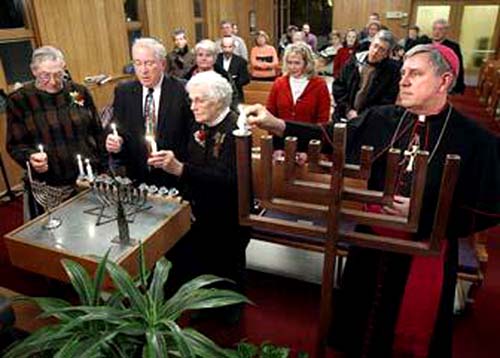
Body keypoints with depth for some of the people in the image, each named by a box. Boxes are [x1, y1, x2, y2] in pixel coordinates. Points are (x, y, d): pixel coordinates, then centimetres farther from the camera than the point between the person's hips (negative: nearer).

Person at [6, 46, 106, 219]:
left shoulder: (80, 92, 3)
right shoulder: (18, 100, -3)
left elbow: (97, 133, 8)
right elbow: (15, 144, 0)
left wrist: (102, 168, 4)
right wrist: (31, 157, -20)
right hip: (48, 187, -2)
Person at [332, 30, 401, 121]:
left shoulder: (392, 70, -5)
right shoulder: (355, 60, 4)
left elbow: (387, 102, -6)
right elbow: (338, 86, 5)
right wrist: (348, 110, -5)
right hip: (344, 117, 3)